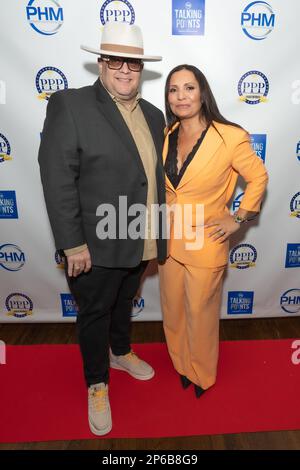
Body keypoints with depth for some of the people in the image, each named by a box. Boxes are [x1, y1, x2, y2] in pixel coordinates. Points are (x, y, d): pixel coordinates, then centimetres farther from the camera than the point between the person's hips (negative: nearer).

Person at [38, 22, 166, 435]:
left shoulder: (153, 115, 8)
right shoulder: (69, 105, -11)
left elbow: (157, 174, 11)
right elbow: (57, 180, -16)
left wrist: (159, 231, 9)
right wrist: (73, 244, -18)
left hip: (140, 242, 6)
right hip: (96, 245, -5)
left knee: (124, 303, 25)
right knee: (94, 313, 14)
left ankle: (121, 353, 52)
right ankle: (97, 385, 37)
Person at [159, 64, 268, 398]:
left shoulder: (230, 137, -15)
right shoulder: (166, 136, 1)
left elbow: (258, 177, -2)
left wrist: (239, 219, -5)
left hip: (205, 245, -5)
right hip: (169, 240, 5)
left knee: (200, 313, 13)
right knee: (173, 310, 19)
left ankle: (201, 375, 41)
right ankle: (180, 364, 46)